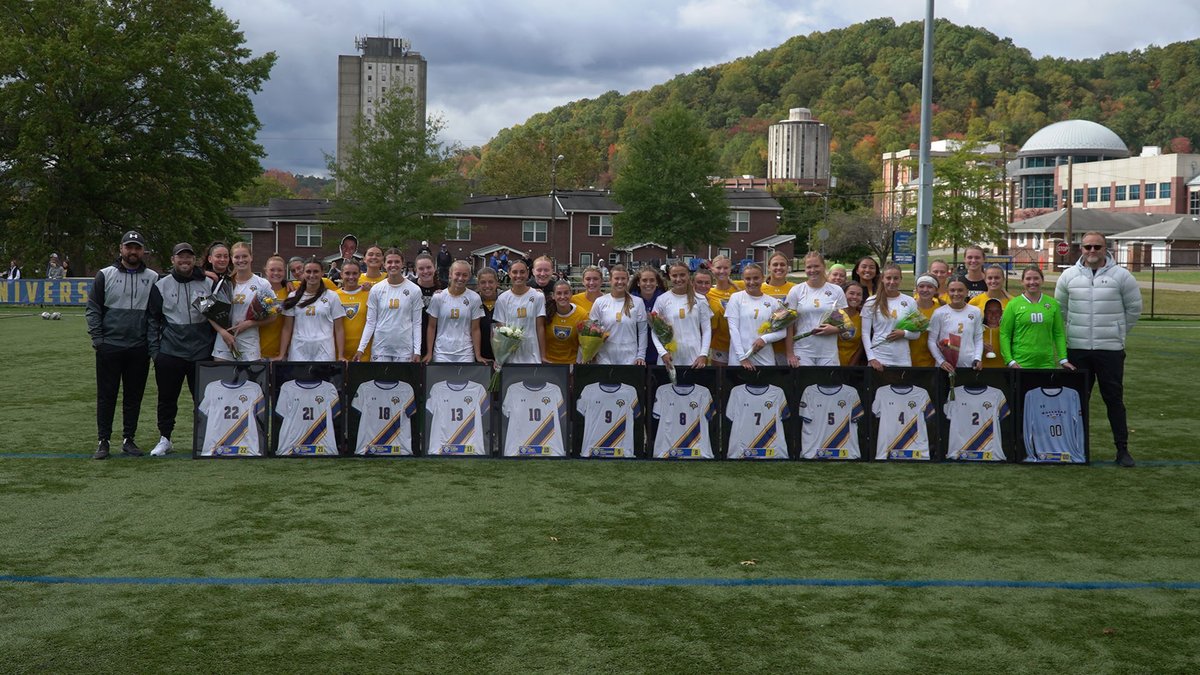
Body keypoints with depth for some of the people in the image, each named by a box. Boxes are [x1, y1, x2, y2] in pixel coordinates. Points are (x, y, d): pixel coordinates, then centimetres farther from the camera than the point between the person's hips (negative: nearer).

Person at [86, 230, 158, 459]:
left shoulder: (153, 278, 5)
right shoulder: (105, 275, 2)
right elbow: (93, 309, 3)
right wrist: (97, 339, -5)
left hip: (140, 348, 1)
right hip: (110, 346, -1)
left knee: (134, 396, 7)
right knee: (106, 395, 2)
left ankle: (128, 439, 17)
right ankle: (103, 441, 9)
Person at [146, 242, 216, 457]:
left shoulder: (208, 284, 5)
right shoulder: (161, 286, 5)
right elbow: (152, 319, 7)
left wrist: (215, 347, 5)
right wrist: (154, 349, 1)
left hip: (201, 352, 0)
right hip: (169, 352, 0)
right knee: (167, 398, 8)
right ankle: (164, 439, 20)